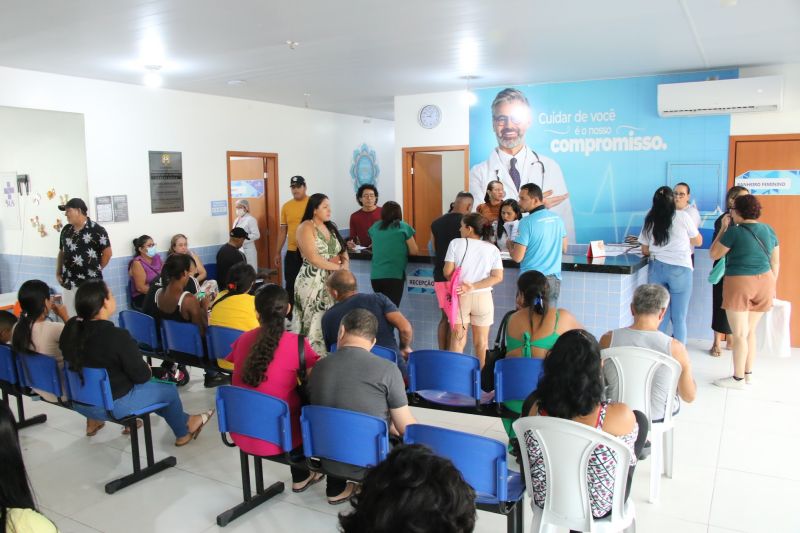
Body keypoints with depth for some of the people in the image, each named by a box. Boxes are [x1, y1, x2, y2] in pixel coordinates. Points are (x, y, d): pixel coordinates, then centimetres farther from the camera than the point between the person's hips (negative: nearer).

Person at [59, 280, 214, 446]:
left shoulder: (71, 327, -8)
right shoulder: (117, 336, -30)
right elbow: (141, 375, -19)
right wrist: (147, 369, 4)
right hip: (110, 405, -8)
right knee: (169, 390, 15)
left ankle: (184, 420, 42)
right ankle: (183, 433, 40)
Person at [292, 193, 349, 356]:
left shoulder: (331, 227, 16)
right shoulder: (306, 227, -6)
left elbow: (344, 251, 14)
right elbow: (313, 258, -17)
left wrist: (344, 263, -8)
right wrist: (337, 267, -11)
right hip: (312, 282, -7)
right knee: (315, 323, -6)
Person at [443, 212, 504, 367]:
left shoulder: (456, 243, -6)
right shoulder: (492, 249, -1)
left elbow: (447, 272, -9)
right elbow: (498, 277, -9)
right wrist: (473, 287, -11)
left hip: (460, 296, -1)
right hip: (483, 297, 1)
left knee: (458, 338, 10)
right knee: (481, 342, 12)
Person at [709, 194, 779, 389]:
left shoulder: (734, 231, -12)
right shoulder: (769, 230, 7)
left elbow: (714, 254, -2)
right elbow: (775, 262, 12)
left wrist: (723, 229, 4)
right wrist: (771, 287, 21)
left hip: (739, 283, -6)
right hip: (764, 282, 6)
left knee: (740, 334, 2)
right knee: (750, 331, 17)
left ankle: (738, 379, 10)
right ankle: (749, 375, 24)